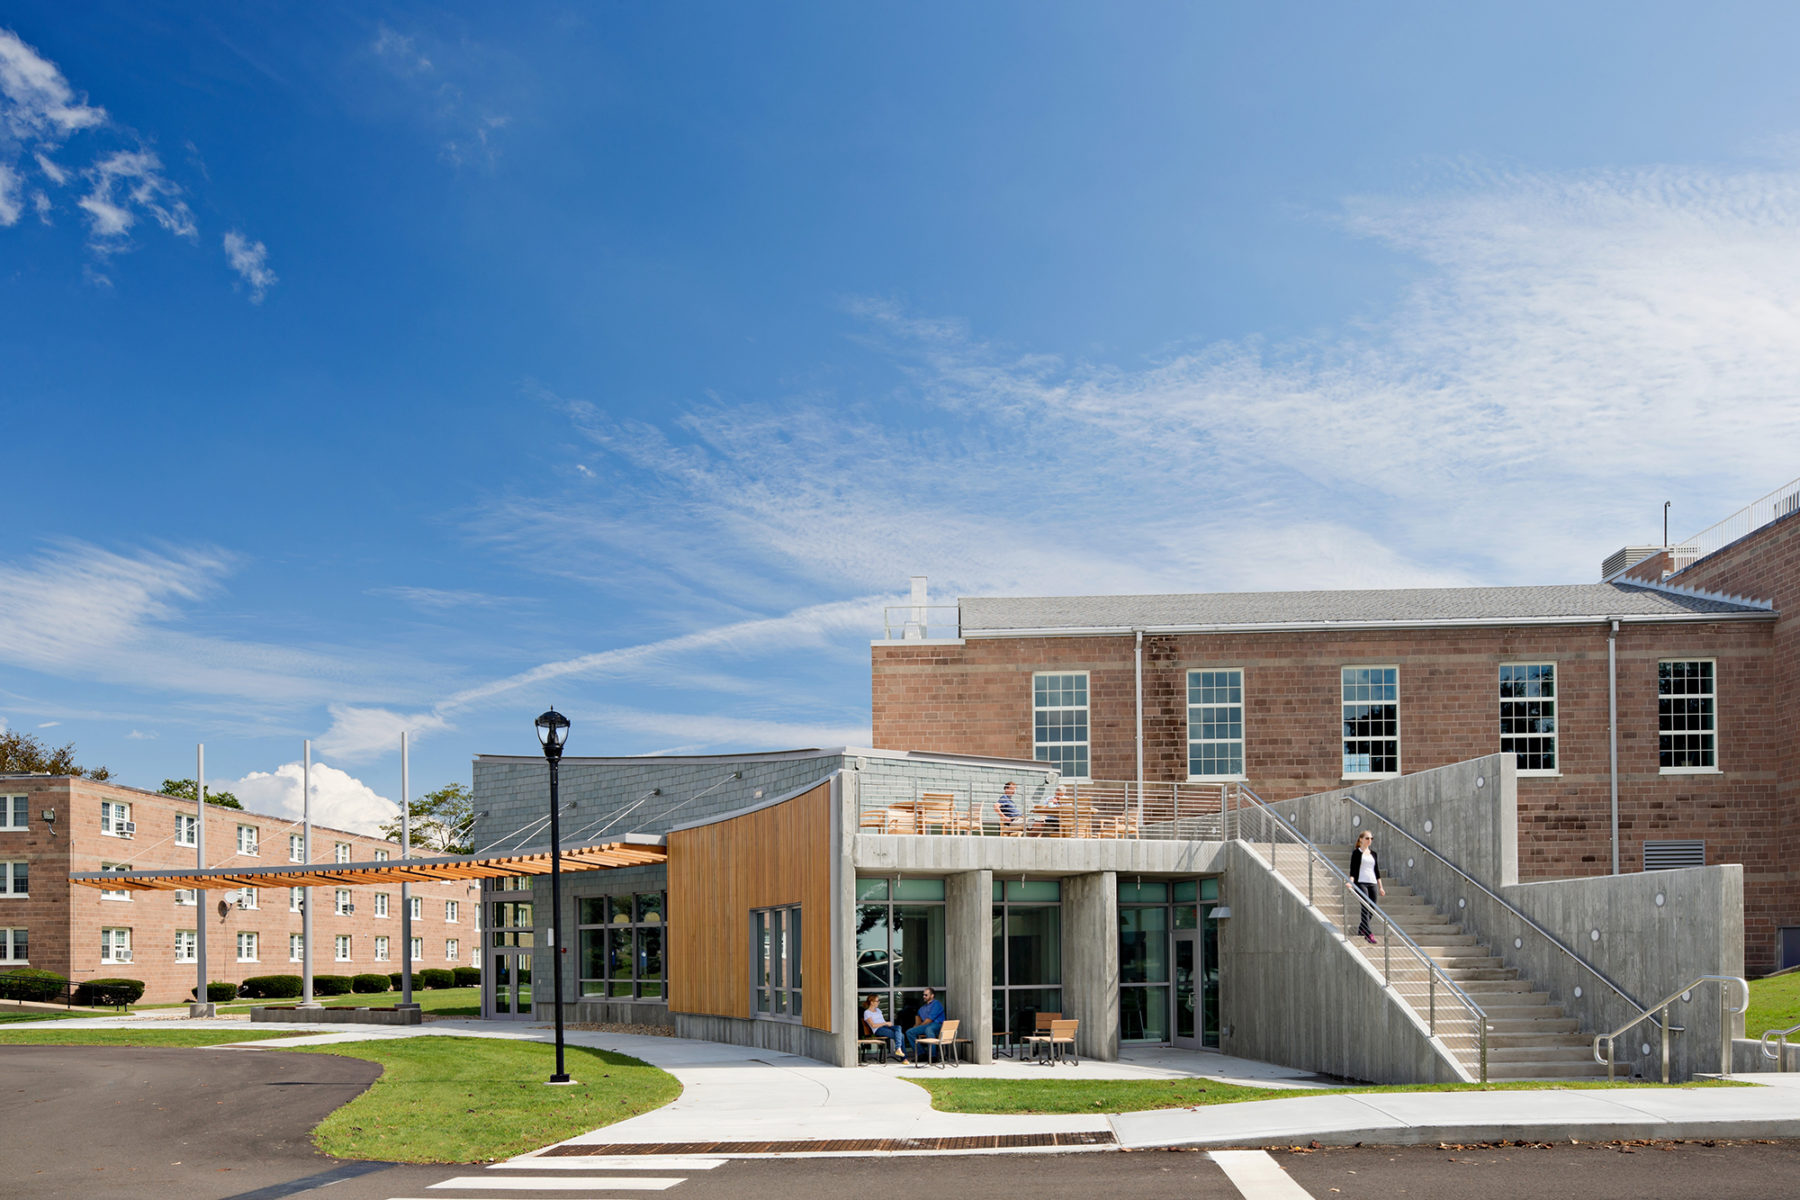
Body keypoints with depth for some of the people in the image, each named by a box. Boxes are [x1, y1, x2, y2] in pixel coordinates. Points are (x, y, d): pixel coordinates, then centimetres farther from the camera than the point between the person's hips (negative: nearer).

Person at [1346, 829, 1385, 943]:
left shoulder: (1373, 853, 17)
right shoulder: (1357, 853, 1)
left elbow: (1377, 870, 19)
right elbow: (1353, 869, -5)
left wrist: (1380, 887, 17)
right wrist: (1351, 882, -20)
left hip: (1372, 883, 6)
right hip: (1361, 882, -6)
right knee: (1365, 907, -14)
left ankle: (1361, 929, 23)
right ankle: (1368, 934, -18)